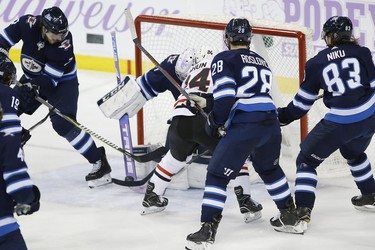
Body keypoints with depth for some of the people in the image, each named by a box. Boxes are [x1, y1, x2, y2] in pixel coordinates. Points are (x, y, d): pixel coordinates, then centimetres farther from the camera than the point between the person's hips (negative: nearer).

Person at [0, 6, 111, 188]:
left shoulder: (64, 42, -31)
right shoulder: (29, 24, -23)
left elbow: (49, 77, -29)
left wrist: (32, 87, -38)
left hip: (62, 82, -5)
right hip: (33, 77, 5)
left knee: (62, 123, -24)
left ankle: (99, 162, -18)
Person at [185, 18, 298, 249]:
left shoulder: (224, 59, 3)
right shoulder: (261, 62, 25)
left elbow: (225, 96, -10)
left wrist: (215, 122, 4)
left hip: (244, 126, -7)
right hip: (271, 124, 7)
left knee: (217, 175, -1)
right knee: (269, 168, 32)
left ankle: (208, 229, -9)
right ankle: (290, 212, 41)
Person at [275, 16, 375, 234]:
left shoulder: (317, 63, -2)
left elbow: (304, 101, 4)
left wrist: (284, 116, 18)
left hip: (340, 122, -5)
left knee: (307, 160, 6)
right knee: (354, 153, 35)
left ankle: (302, 213, -7)